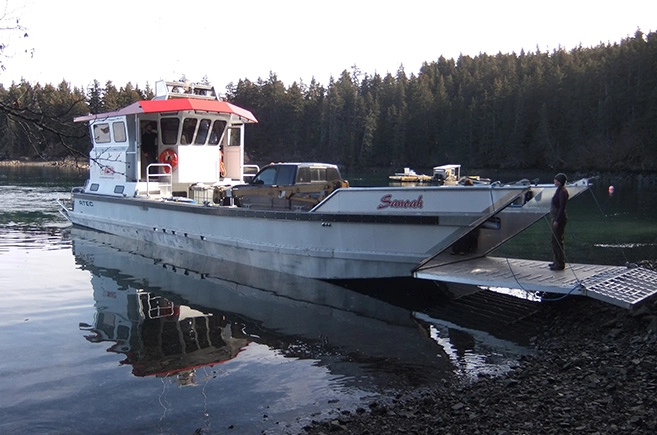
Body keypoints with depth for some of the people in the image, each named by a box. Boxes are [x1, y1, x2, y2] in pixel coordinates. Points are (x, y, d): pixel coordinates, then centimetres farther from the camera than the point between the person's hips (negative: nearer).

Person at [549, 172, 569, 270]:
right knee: (555, 240, 16)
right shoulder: (559, 190, 14)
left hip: (559, 219, -11)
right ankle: (557, 261, 25)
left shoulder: (562, 192, -17)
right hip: (556, 218, 11)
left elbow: (562, 208, -22)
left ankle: (560, 264, -1)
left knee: (558, 241, -6)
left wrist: (557, 221, -23)